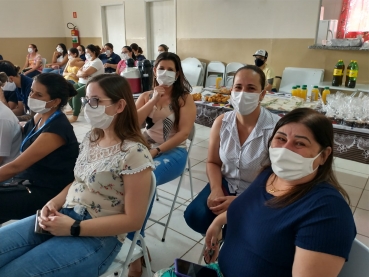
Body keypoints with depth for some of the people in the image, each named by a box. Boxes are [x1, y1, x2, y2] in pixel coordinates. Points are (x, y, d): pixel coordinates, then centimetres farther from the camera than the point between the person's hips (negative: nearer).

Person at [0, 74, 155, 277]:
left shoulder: (134, 153, -20)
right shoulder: (91, 138, 5)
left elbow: (133, 220, -17)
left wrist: (74, 228, -18)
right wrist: (52, 204, -3)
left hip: (98, 238, -7)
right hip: (64, 216, 7)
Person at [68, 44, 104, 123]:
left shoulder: (97, 62, -11)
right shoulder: (88, 61, 20)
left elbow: (85, 73, -21)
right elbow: (79, 71, 13)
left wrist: (80, 73, 0)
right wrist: (82, 73, -10)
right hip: (81, 83, 10)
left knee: (76, 94, -29)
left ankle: (75, 116, -22)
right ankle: (74, 109, 13)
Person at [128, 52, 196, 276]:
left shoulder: (185, 98, 2)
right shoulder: (146, 96, 14)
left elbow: (184, 132, -9)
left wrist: (156, 151, -18)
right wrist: (153, 100, -8)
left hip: (173, 152, -4)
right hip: (145, 147, 4)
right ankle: (134, 243, -14)